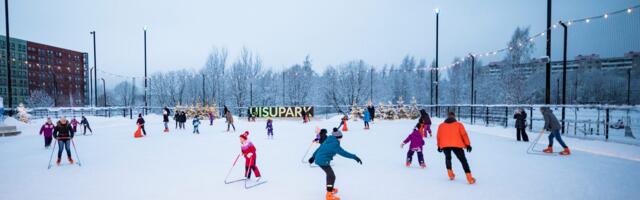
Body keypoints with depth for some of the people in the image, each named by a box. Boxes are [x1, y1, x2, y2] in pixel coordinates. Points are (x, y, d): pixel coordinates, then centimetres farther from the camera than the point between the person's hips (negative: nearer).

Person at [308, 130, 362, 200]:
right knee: (332, 176, -4)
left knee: (330, 174, 26)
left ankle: (330, 188, 44)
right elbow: (343, 153, -23)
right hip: (323, 161, -10)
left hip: (318, 159, 10)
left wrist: (313, 157, 24)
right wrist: (354, 157, -20)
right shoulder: (335, 144, -19)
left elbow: (319, 149, 16)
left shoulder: (328, 140, 9)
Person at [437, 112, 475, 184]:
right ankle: (470, 178, -1)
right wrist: (468, 144, 3)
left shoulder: (441, 125, 15)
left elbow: (438, 136, 14)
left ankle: (450, 174, 20)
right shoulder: (459, 124, 10)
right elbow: (464, 134, 1)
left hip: (445, 145, 2)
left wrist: (439, 146, 23)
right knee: (463, 160, 7)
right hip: (457, 145, -2)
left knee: (448, 158, 28)